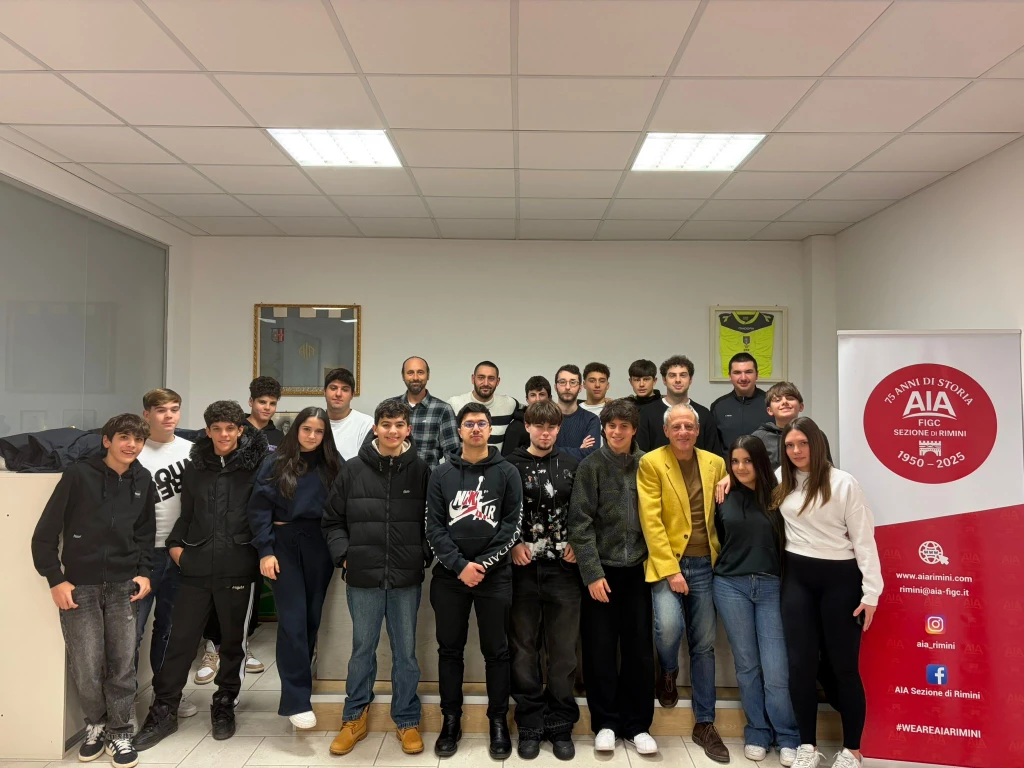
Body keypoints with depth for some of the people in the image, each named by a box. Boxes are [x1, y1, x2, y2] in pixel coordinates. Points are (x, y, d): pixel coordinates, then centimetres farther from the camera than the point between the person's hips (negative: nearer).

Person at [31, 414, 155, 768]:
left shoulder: (143, 481, 4)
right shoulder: (78, 475, -8)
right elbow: (45, 534, -5)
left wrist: (144, 572, 3)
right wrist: (55, 580, -9)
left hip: (123, 586, 3)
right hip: (79, 587, -2)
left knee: (123, 665, 4)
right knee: (86, 668, 1)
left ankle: (119, 733, 21)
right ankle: (96, 724, 27)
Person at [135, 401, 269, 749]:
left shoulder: (256, 464, -3)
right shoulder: (195, 467, 10)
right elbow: (187, 513, 17)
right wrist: (176, 544, 4)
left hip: (237, 567, -3)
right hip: (196, 566, 3)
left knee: (233, 641, 11)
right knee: (180, 638, 6)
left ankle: (224, 706, 29)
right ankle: (163, 711, 22)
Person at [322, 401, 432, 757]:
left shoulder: (421, 470, -2)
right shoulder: (353, 470, -1)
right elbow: (332, 521, 6)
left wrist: (425, 555, -4)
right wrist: (344, 555, -4)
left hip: (407, 579, 0)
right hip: (363, 578, 1)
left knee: (406, 651, 11)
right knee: (362, 650, 15)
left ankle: (407, 721, 27)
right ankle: (354, 718, 32)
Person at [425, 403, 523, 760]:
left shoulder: (507, 472, 2)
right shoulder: (442, 474, 5)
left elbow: (513, 524, -4)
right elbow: (434, 527, -1)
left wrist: (483, 563, -12)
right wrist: (459, 565, -12)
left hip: (495, 576, -1)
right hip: (450, 575, 1)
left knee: (496, 650, 7)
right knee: (450, 649, 10)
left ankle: (499, 721, 22)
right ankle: (451, 720, 25)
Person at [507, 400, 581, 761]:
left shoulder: (571, 465, 7)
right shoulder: (511, 465, 2)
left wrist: (577, 544, -3)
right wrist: (513, 545, -8)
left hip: (563, 568, 1)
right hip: (523, 568, -1)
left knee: (563, 650, 5)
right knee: (523, 649, 7)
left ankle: (560, 726, 19)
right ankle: (529, 725, 20)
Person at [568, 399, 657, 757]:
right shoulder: (591, 465, -5)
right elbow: (580, 523, -8)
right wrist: (592, 573, -13)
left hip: (637, 569, 2)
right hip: (601, 570, -2)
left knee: (639, 650, 9)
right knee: (600, 651, 6)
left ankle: (637, 724, 24)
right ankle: (605, 723, 22)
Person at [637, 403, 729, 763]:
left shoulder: (715, 463, 7)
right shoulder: (651, 463, -6)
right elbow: (651, 521, -11)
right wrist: (670, 569, -16)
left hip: (705, 564, 4)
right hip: (666, 562, -3)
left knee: (704, 645, 8)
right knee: (668, 627, -24)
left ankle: (705, 724, 23)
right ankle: (667, 672, 12)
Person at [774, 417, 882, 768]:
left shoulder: (844, 483, -8)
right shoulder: (781, 482, 4)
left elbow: (863, 538, -7)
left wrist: (871, 592, -10)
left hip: (840, 579, -3)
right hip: (797, 578, 4)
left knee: (844, 664, 6)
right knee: (801, 663, 6)